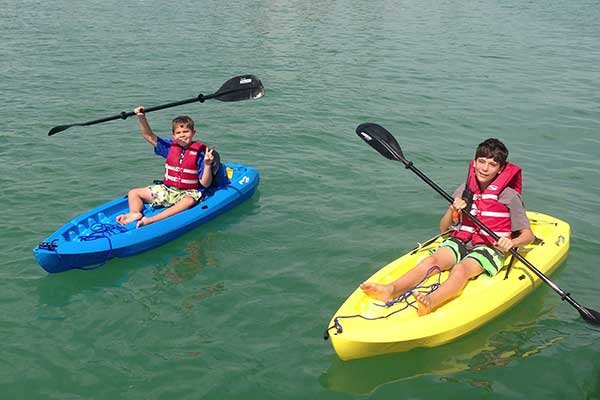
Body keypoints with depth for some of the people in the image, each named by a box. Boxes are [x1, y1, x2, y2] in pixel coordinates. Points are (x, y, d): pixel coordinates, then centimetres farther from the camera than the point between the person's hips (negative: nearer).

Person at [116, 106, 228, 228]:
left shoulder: (200, 153, -9)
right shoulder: (170, 147, 7)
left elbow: (205, 184, -12)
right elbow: (149, 136, 10)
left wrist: (207, 165, -29)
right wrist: (142, 118, -5)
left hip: (189, 193, -6)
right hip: (167, 190, 6)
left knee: (188, 202, -43)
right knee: (133, 193, 3)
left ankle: (152, 220, -53)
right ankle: (135, 213, -27)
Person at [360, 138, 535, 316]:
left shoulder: (509, 196, -4)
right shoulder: (463, 190, 8)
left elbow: (528, 235, -4)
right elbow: (443, 228, 11)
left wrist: (511, 242, -26)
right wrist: (452, 211, -10)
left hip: (490, 248, -4)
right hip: (461, 241, 4)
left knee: (461, 269, -35)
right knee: (431, 261, -26)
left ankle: (430, 302, -63)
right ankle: (391, 290, -49)